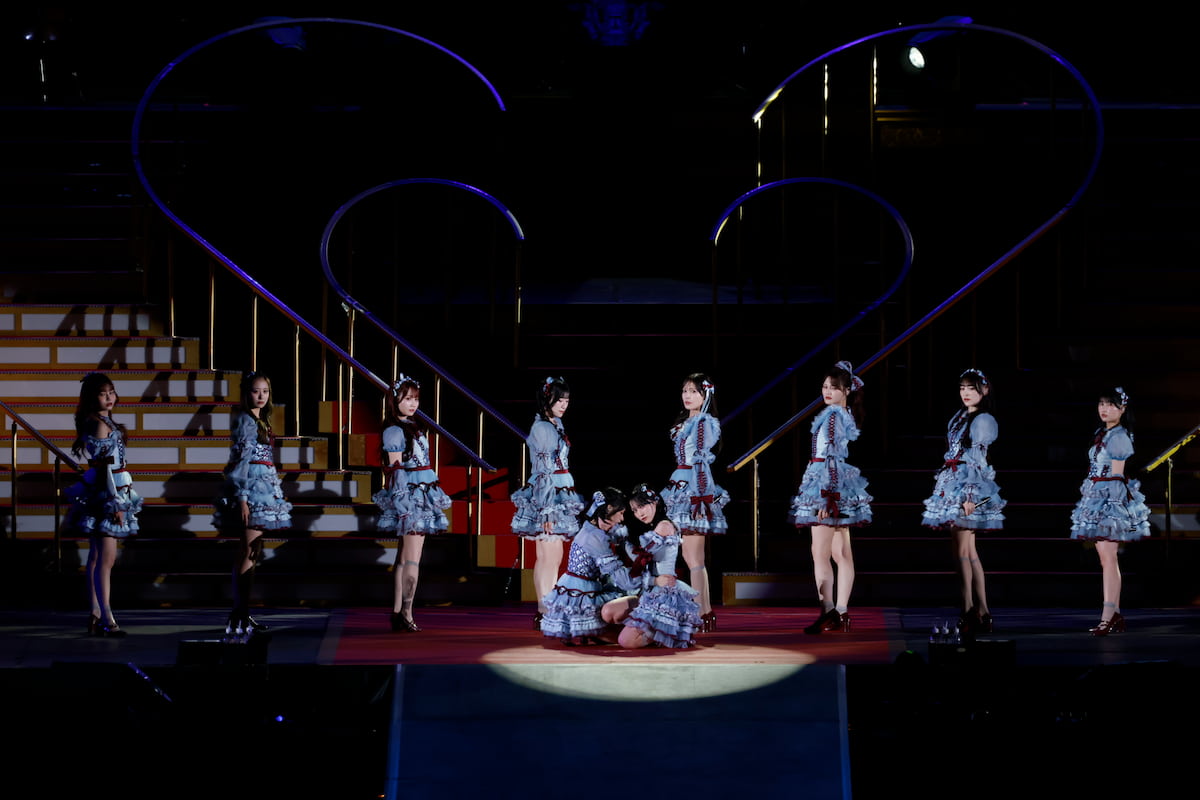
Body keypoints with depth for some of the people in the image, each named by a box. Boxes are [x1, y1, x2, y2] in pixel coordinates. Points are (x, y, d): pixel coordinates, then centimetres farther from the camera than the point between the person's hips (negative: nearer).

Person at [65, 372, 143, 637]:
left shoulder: (104, 422, 13)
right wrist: (116, 502, -19)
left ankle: (96, 615, 15)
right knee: (107, 558, -12)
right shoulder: (100, 424, -15)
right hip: (106, 495, -10)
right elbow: (105, 466, -19)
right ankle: (106, 619, -15)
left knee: (97, 557, 11)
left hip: (99, 494, 10)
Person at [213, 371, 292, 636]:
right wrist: (242, 497, -20)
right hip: (251, 487, -10)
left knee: (250, 553, 10)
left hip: (263, 486, 10)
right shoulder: (244, 420, -9)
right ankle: (238, 618, -16)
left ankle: (242, 614, 12)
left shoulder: (261, 420, 17)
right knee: (249, 551, -13)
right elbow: (241, 458, -15)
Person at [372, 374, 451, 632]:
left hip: (423, 493, 9)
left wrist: (431, 498, 20)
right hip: (407, 495, -9)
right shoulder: (394, 431, -9)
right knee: (413, 556, -11)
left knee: (404, 557, 8)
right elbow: (395, 470, -12)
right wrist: (403, 503, -16)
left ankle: (397, 614, 9)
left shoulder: (415, 427, 16)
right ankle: (406, 613, -10)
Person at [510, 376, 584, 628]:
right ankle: (547, 612, -8)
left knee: (547, 558, 10)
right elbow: (543, 472, -16)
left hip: (560, 494, 9)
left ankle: (544, 612, 12)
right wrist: (547, 510, -18)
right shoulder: (541, 428, -13)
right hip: (548, 496, -9)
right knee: (552, 557, -9)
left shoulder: (556, 425, 14)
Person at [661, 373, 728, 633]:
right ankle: (706, 613, 13)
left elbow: (703, 463, -12)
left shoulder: (706, 423, -8)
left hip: (696, 489, -10)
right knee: (692, 556, 9)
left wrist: (700, 498, -15)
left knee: (693, 557, -9)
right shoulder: (685, 422, 17)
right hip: (683, 488, 10)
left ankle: (700, 615, -8)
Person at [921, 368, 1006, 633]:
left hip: (970, 485, -9)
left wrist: (970, 494, -21)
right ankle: (982, 612, 10)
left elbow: (977, 461, -15)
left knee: (962, 550, -10)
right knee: (970, 552, 8)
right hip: (953, 483, 9)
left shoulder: (983, 421, -9)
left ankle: (968, 612, -10)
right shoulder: (960, 417, 16)